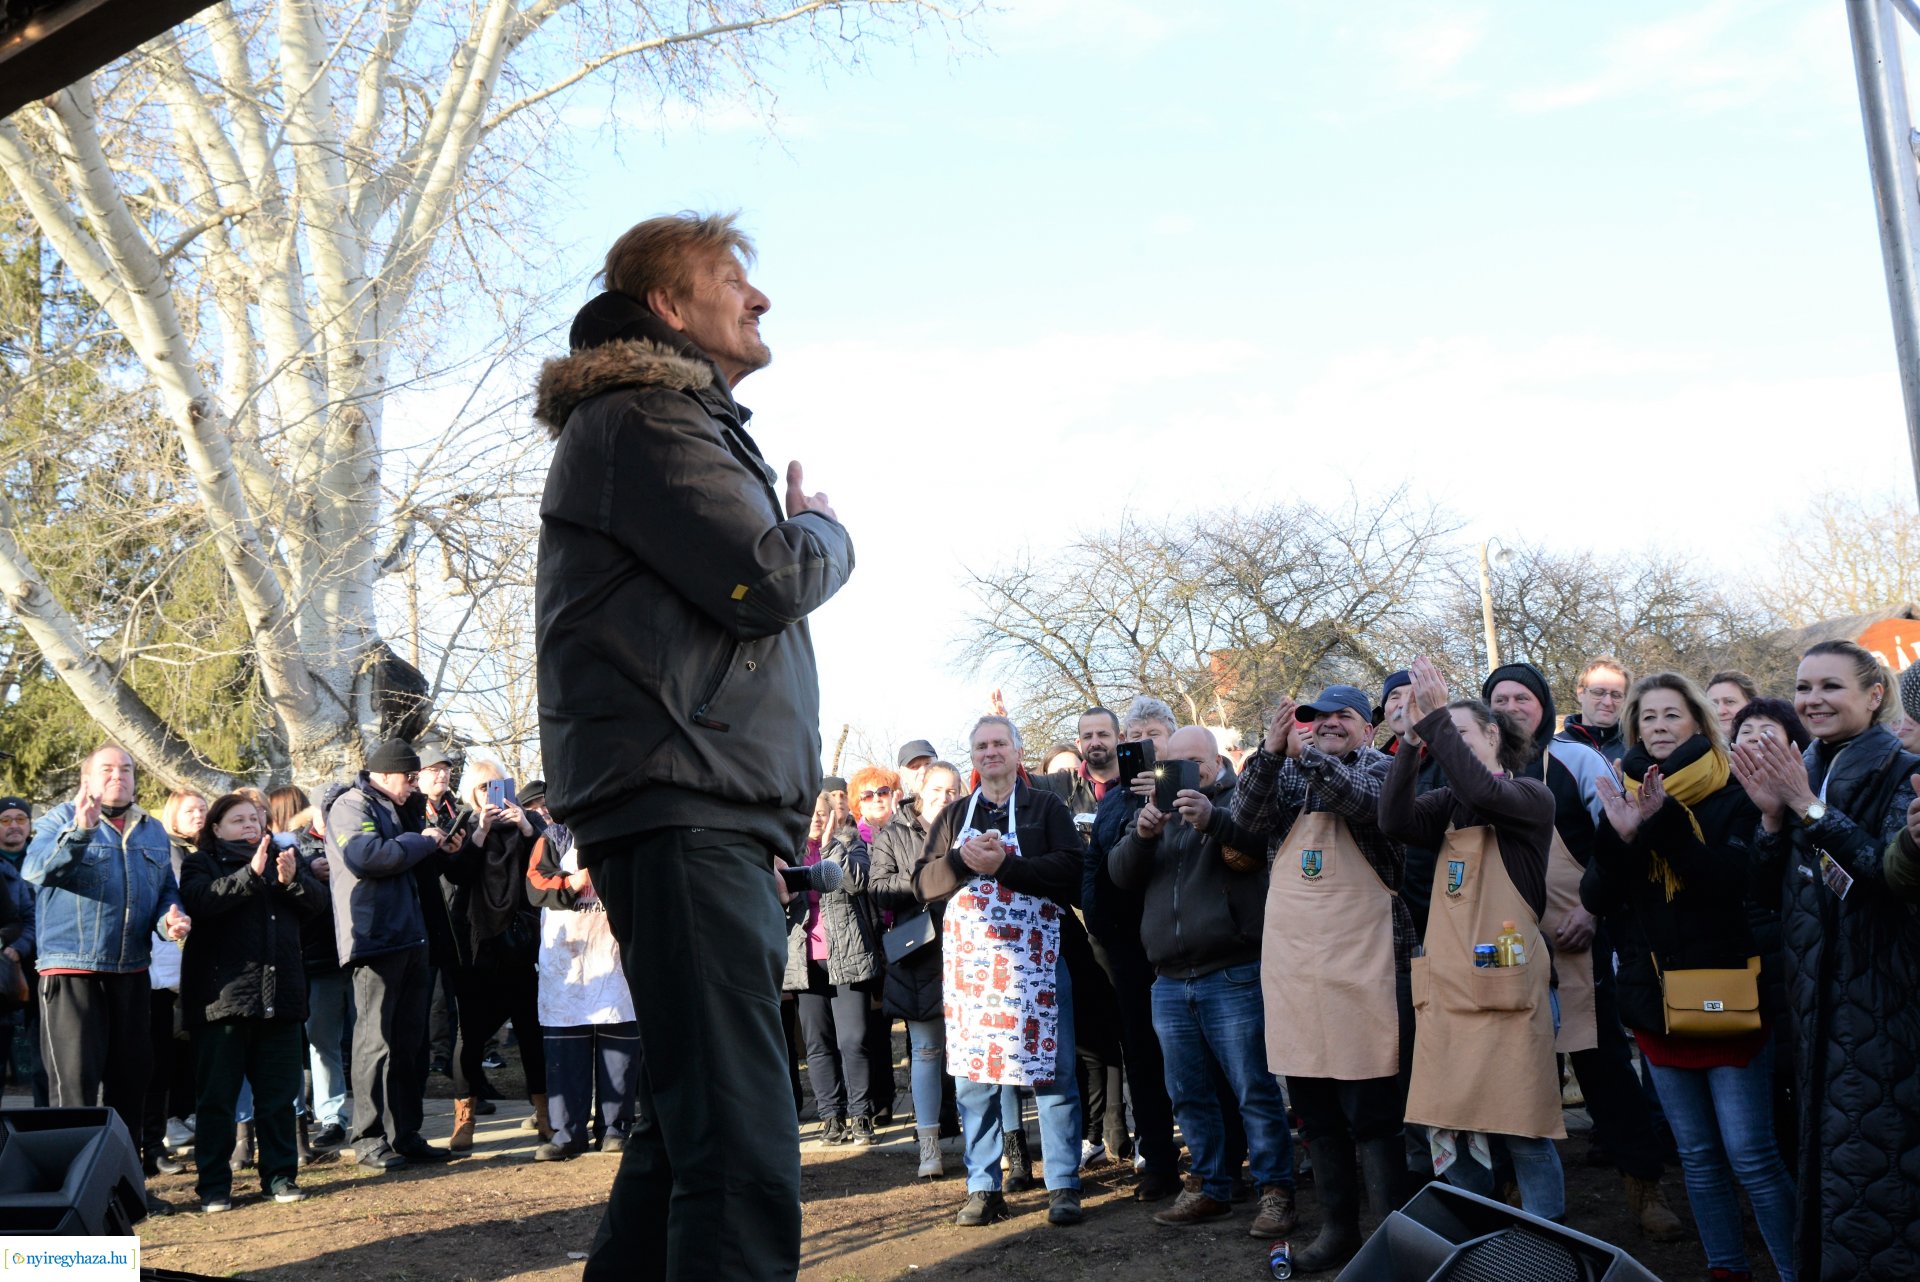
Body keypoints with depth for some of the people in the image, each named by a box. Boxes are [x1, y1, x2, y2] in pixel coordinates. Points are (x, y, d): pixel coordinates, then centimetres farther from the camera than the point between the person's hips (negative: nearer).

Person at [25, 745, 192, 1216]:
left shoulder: (153, 832, 15)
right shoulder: (62, 819, -1)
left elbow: (167, 890, 18)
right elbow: (35, 869, -19)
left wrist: (171, 919, -4)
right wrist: (80, 831, -34)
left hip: (132, 973, 5)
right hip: (71, 971, -5)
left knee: (130, 1079, 9)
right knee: (76, 1082, -7)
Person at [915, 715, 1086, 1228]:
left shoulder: (1046, 807, 6)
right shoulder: (954, 815, 15)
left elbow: (1070, 869, -10)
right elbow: (924, 883, 6)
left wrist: (1002, 865, -17)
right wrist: (963, 861, -13)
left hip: (1036, 960, -3)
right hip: (969, 961, 3)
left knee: (1052, 1073, -1)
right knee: (973, 1076, 5)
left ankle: (1063, 1187, 7)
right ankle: (983, 1188, 14)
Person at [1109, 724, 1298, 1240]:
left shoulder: (1238, 801, 1)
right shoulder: (1159, 811, 18)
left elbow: (1272, 840, -19)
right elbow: (1121, 875, 8)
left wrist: (1213, 819, -33)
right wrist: (1141, 835, -11)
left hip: (1233, 978, -6)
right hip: (1170, 981, 6)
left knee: (1255, 1090, -5)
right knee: (1188, 1095, 12)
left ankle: (1275, 1192, 3)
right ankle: (1209, 1187, 22)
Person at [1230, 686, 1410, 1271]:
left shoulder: (1380, 768, 2)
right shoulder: (1289, 775, 15)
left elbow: (1365, 803, -18)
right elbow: (1247, 818, 0)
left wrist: (1307, 752, -18)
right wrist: (1271, 749, -11)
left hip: (1362, 965, -5)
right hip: (1293, 966, 5)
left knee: (1372, 1113, -4)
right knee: (1315, 1111, 13)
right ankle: (1337, 1228, 25)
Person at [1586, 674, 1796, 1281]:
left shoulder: (1732, 797, -3)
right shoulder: (1622, 801, 7)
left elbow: (1735, 879, -19)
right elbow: (1597, 898, -2)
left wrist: (1666, 823, -27)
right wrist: (1621, 837, -19)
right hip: (1655, 1002, 4)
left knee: (1751, 1155, -5)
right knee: (1698, 1157, 13)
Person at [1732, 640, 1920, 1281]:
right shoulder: (1800, 773, 10)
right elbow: (1776, 889, 10)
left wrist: (1812, 809, -21)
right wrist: (1772, 815, -6)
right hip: (1818, 995, 7)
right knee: (1827, 1153, 14)